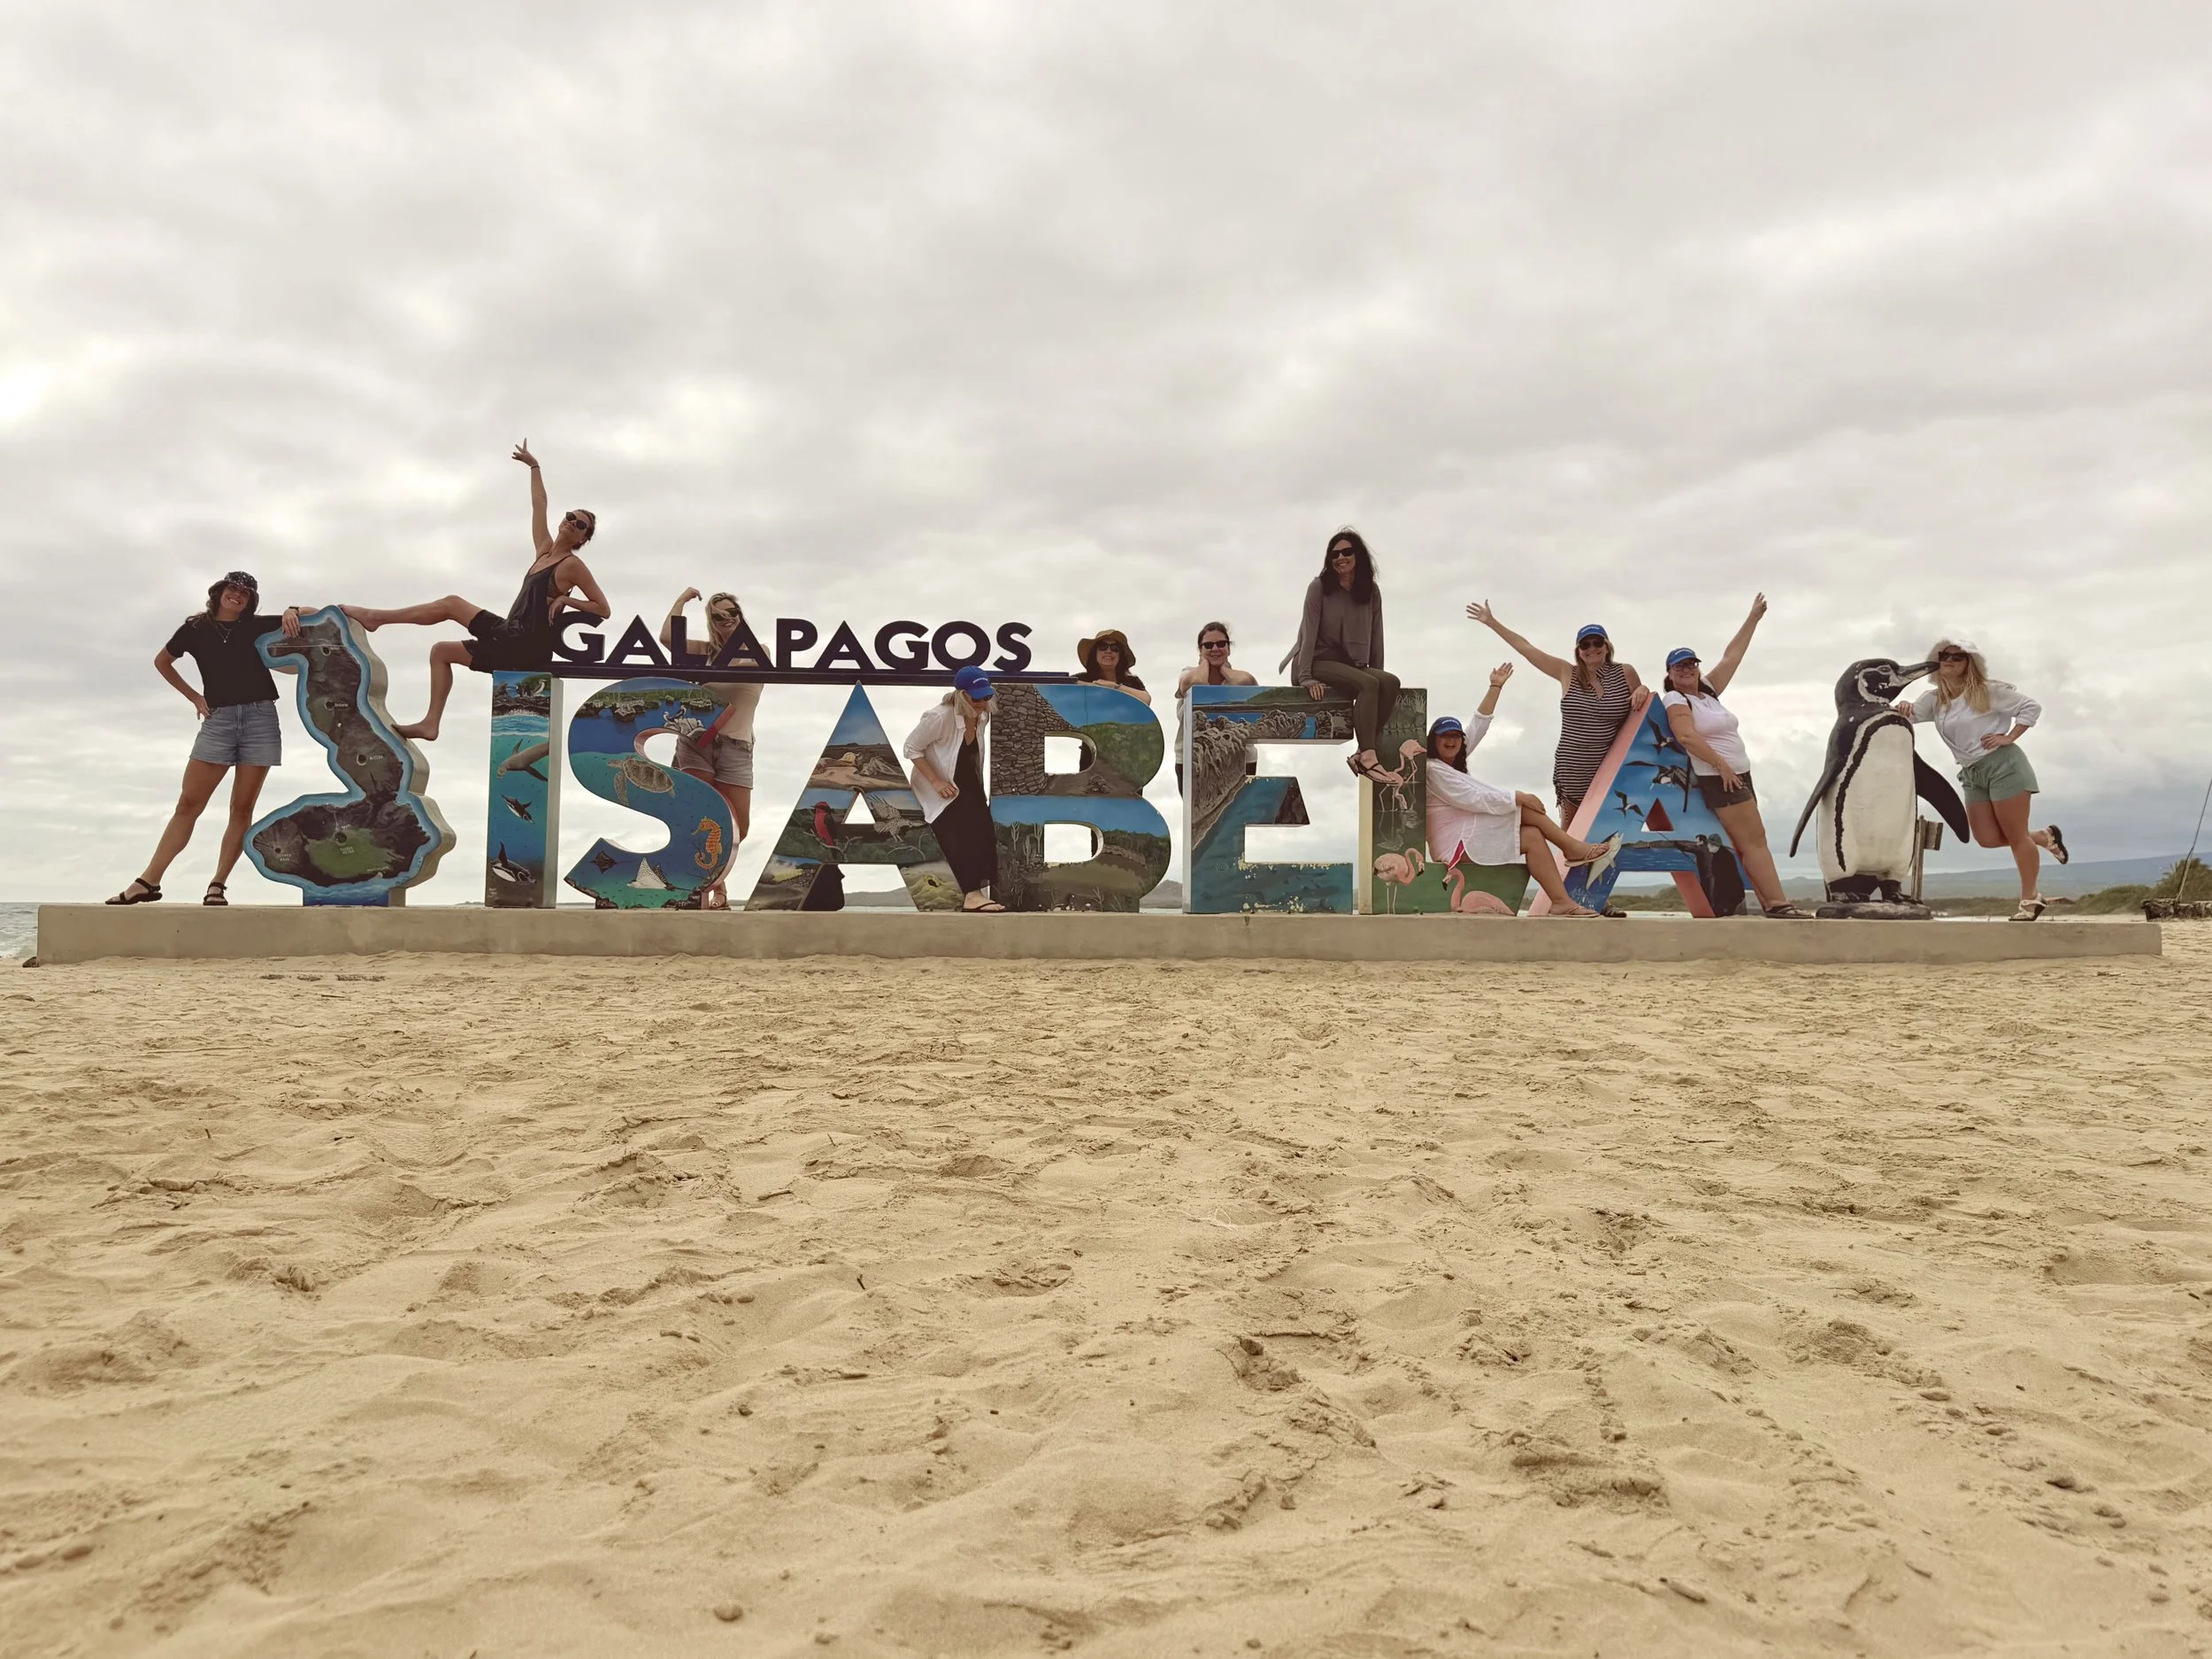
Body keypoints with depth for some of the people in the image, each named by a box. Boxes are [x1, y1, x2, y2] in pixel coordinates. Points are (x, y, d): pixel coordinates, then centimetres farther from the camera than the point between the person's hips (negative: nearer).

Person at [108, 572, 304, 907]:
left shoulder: (256, 626, 8)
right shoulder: (196, 628, 8)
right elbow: (161, 661, 23)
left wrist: (291, 611, -9)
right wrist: (194, 696, 14)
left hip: (260, 718, 0)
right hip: (218, 719, 0)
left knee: (242, 808, -2)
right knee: (188, 804, -5)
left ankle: (218, 886, 1)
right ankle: (148, 882, -4)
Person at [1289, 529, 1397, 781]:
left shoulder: (1371, 592, 8)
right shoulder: (1319, 587, -5)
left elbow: (1376, 636, 9)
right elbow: (1309, 633, -11)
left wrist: (1378, 672, 2)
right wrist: (1306, 678, -19)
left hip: (1351, 665, 5)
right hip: (1320, 662, -5)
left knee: (1390, 682, -24)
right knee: (1369, 684, -31)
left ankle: (1362, 755, -25)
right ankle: (1368, 757, -39)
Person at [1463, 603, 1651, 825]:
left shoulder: (1625, 673, 2)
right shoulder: (1567, 673, 4)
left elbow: (1643, 707, 15)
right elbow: (1526, 648, 9)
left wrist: (1643, 691, -9)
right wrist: (1492, 622, 13)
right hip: (1573, 773, 2)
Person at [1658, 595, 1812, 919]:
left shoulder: (1708, 691, 16)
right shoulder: (1676, 700, -6)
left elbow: (1732, 656, 21)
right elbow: (1686, 736, -20)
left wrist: (1753, 618, 22)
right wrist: (1722, 765, -21)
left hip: (1738, 775, 9)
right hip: (1718, 778, -9)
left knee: (1747, 843, 5)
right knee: (1754, 840, -12)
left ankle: (1768, 903, 4)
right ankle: (1778, 904, -14)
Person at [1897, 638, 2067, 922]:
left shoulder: (1988, 691, -8)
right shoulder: (1933, 699, 8)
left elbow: (2032, 706, -5)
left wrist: (2009, 738, -13)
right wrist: (1902, 708, -23)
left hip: (2002, 765, -6)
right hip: (1971, 774, 7)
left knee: (2016, 835, -2)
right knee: (1987, 838, 2)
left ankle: (2030, 899, 8)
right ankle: (2045, 836, 28)